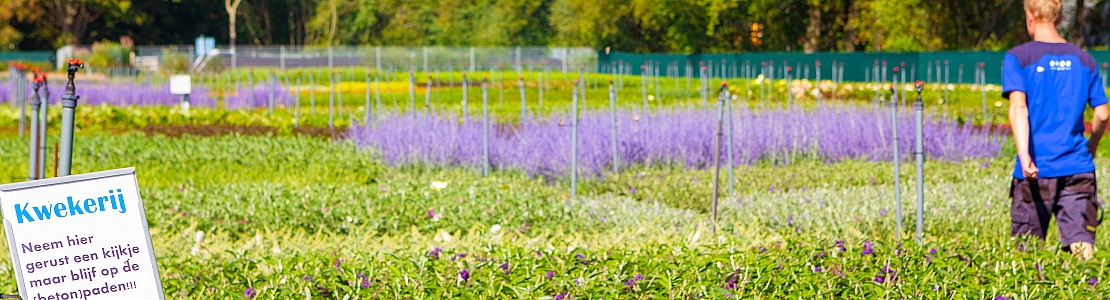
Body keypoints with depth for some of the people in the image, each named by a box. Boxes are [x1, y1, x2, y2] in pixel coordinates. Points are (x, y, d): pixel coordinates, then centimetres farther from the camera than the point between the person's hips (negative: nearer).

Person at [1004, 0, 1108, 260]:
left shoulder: (1017, 58, -1)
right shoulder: (1084, 60, 10)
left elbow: (1018, 107, -14)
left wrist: (1024, 157, -23)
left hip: (1036, 170, -2)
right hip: (1078, 169, 2)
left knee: (1026, 250, 8)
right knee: (1082, 245, -6)